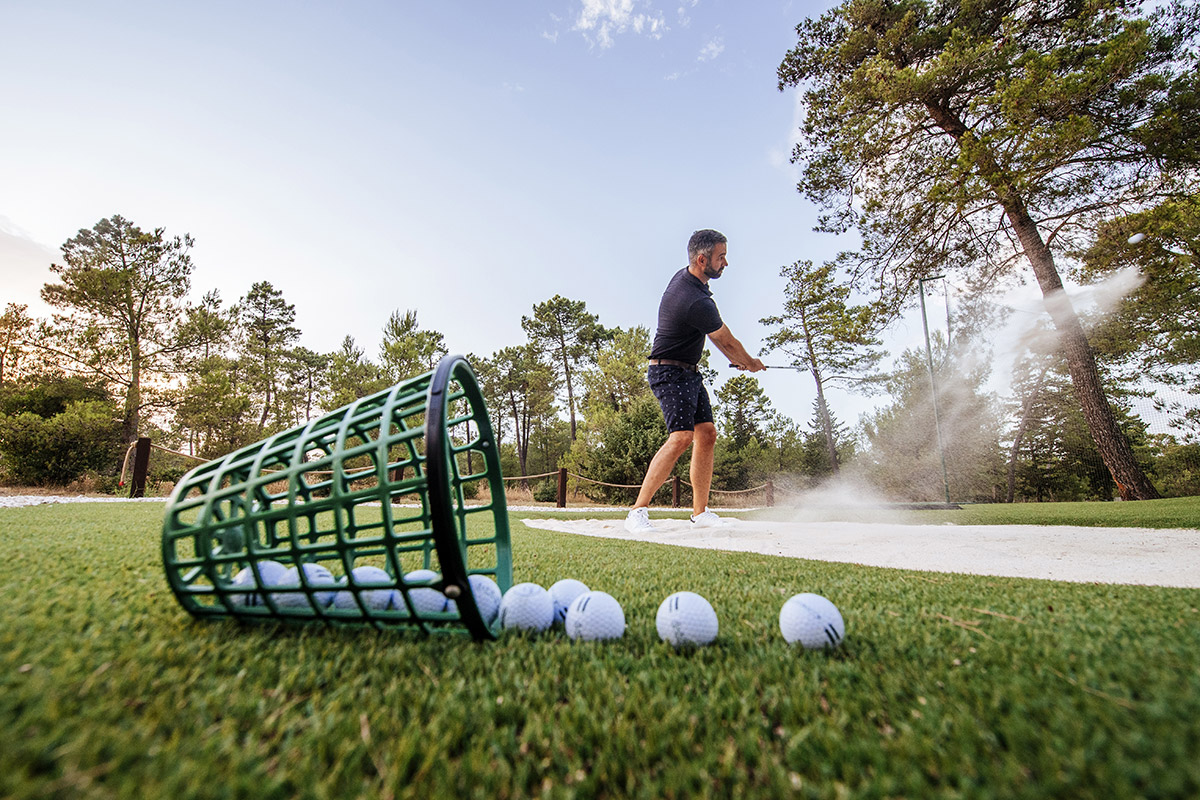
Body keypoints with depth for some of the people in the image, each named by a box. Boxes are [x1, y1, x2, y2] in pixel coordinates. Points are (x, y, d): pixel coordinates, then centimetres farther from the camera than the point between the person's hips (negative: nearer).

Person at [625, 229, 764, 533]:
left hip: (690, 372, 10)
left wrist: (736, 357, 20)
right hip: (670, 372, -10)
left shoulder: (683, 276, 9)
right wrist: (749, 362, 13)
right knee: (682, 436, -23)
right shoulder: (697, 302, -24)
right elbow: (726, 342, -7)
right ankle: (638, 511, -19)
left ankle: (700, 513, 9)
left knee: (707, 434, 4)